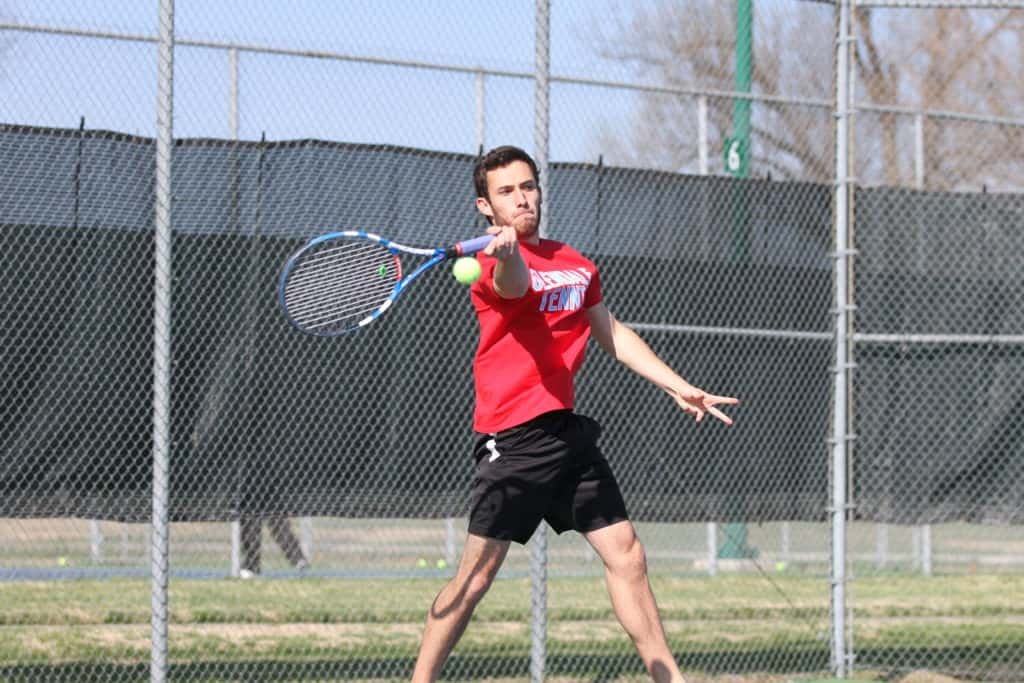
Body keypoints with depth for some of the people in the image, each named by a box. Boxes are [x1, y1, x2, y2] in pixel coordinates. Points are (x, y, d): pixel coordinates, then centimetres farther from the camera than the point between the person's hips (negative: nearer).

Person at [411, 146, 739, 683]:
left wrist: (679, 388, 26)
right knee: (476, 576, -7)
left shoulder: (576, 265, 15)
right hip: (512, 436, -7)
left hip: (567, 431, 7)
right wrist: (506, 254, -58)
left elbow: (612, 334, 28)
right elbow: (514, 282, -34)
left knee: (626, 557, 6)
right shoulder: (496, 263, -9)